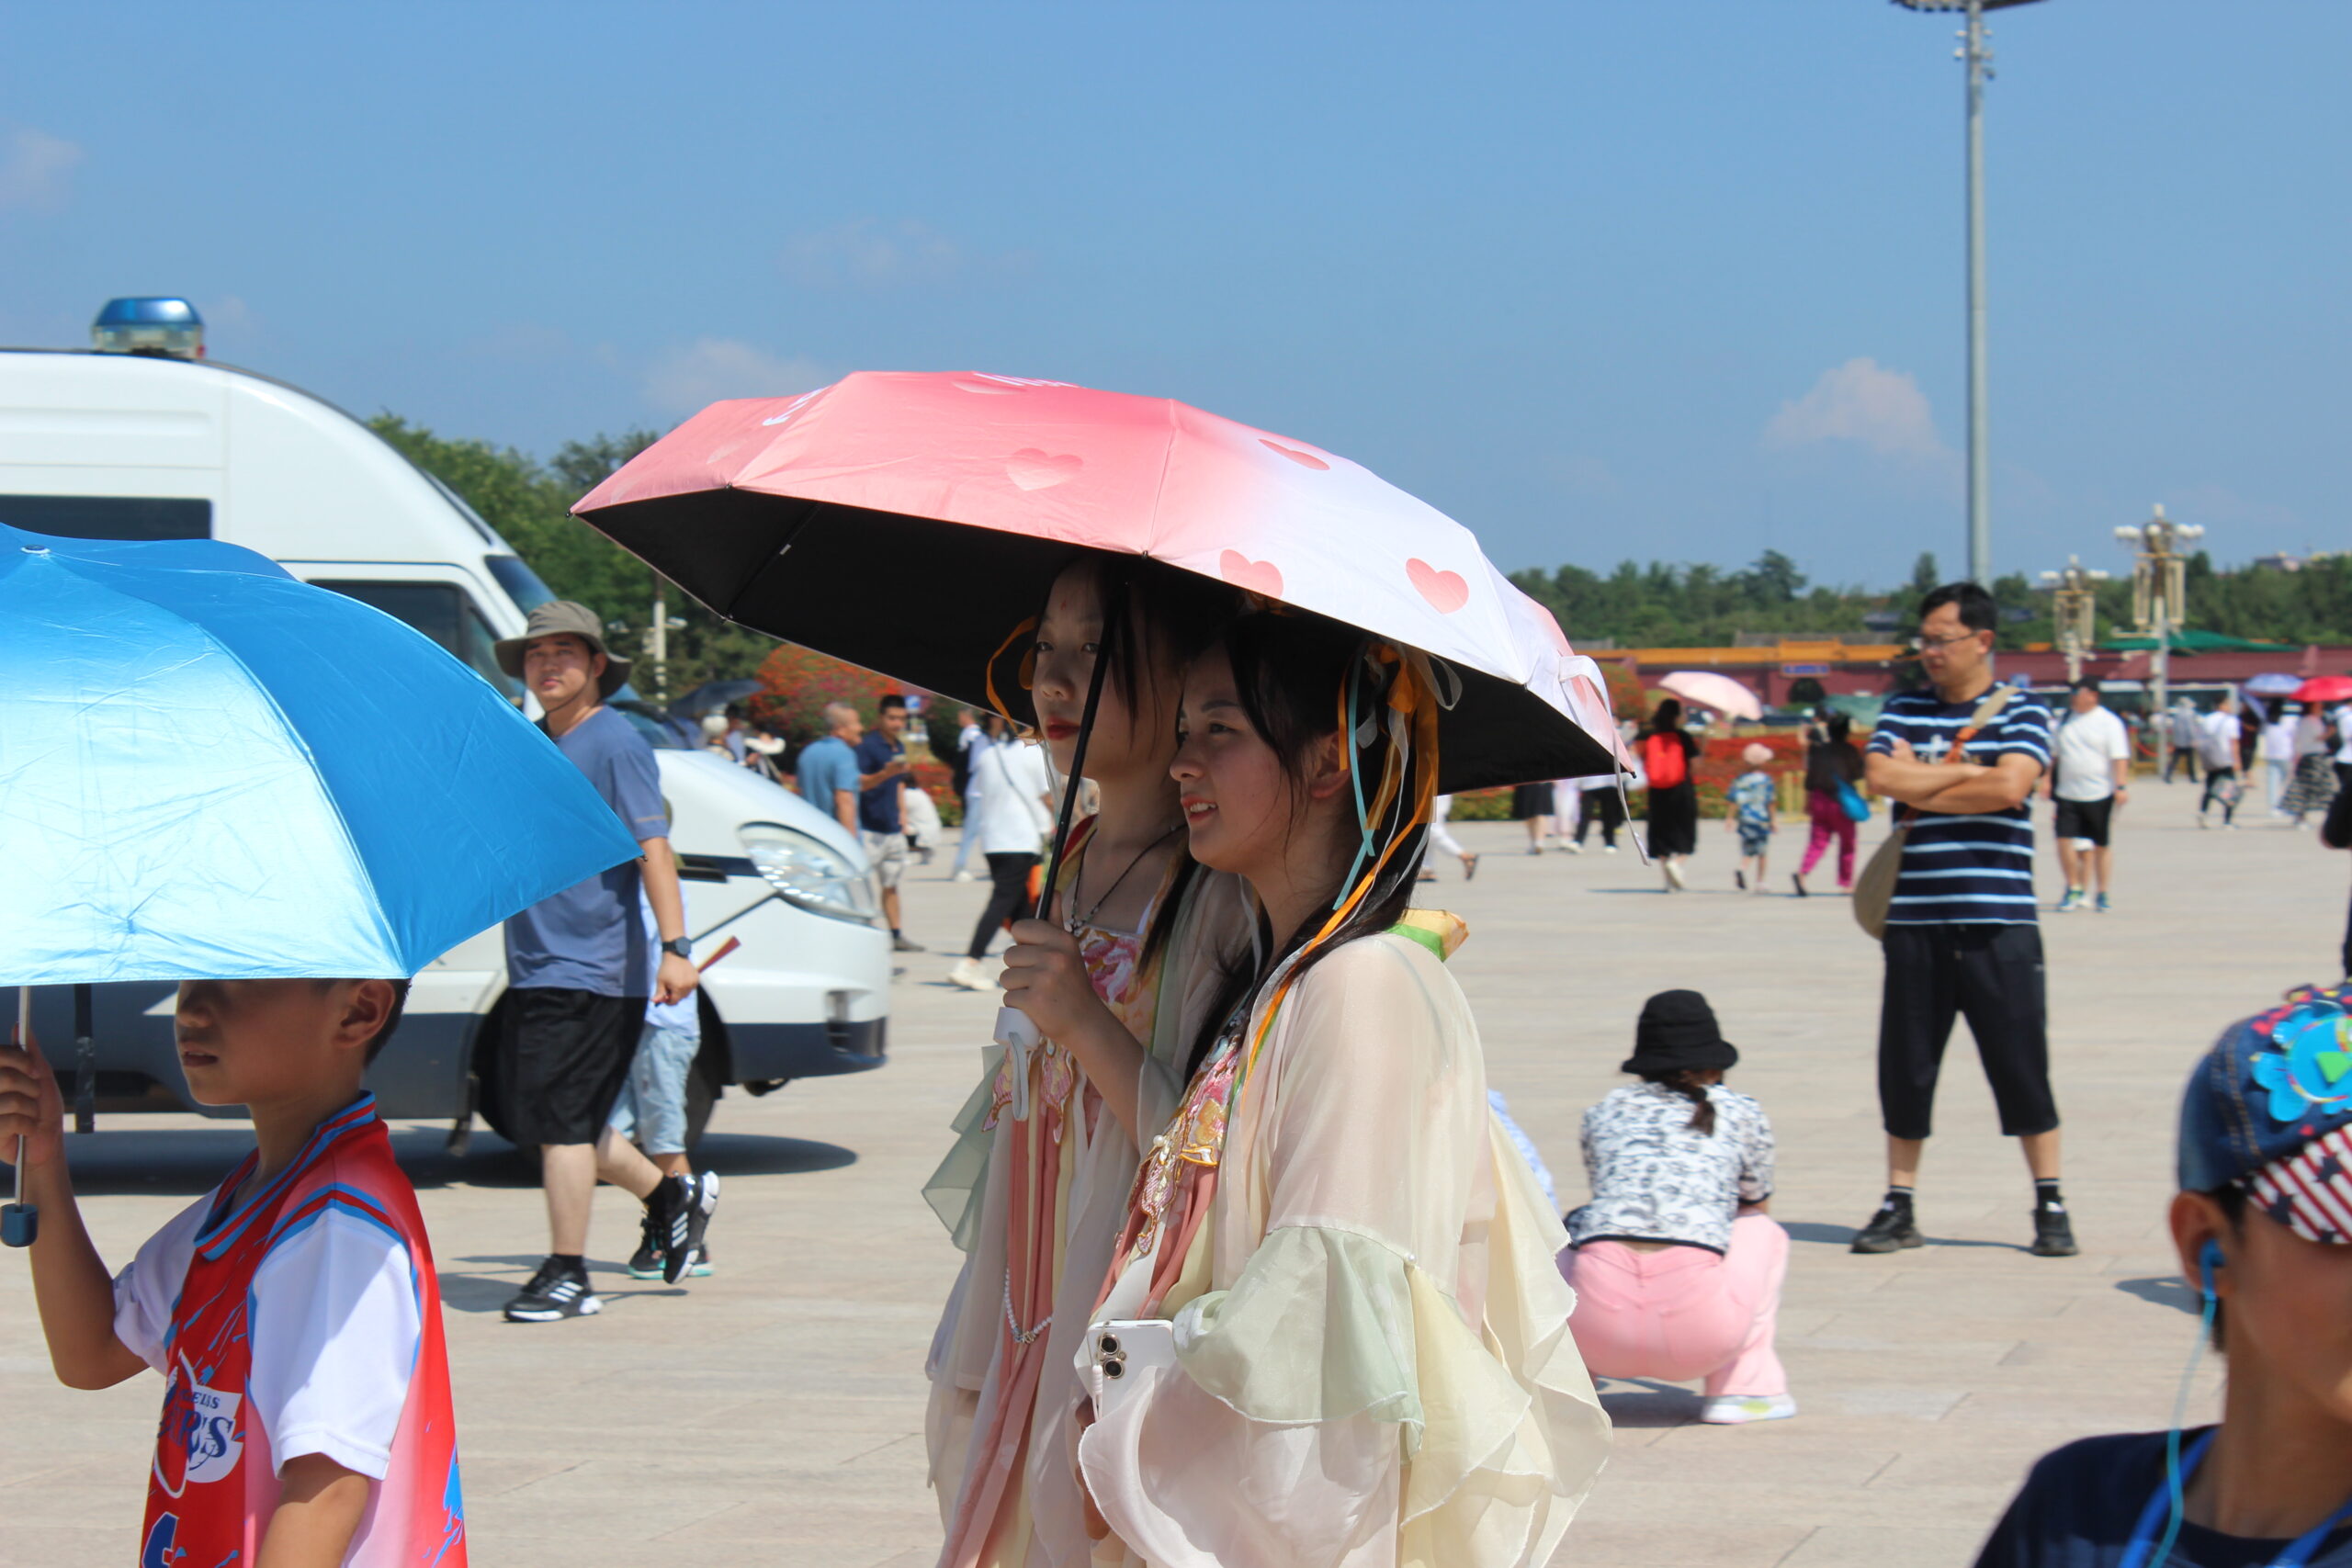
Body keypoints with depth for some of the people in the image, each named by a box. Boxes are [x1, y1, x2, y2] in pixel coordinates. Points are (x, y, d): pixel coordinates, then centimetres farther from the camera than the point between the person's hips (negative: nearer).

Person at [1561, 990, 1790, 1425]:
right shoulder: (1742, 1114, 19)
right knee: (1764, 1233, 29)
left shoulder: (1604, 1111, 23)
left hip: (1597, 1328, 2)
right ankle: (1743, 1386, 15)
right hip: (1698, 1335, -2)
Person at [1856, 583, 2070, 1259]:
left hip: (1998, 922, -3)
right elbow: (1882, 778, -5)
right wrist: (1962, 772, -7)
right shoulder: (1903, 710, 12)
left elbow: (2010, 787, -14)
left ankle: (2050, 1205, 10)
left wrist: (1920, 783, -6)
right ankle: (1898, 1207, 16)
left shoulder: (2021, 712, 3)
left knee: (2022, 1067, 0)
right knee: (1904, 1069, 6)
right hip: (1915, 919, 3)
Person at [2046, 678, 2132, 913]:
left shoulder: (2108, 722, -4)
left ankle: (2102, 894, 16)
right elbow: (2055, 753, 21)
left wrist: (2121, 786, -19)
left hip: (2099, 794, -4)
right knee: (2064, 839, -7)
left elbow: (2120, 757, -10)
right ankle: (2074, 888, 9)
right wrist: (2048, 779, 13)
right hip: (2067, 794, 4)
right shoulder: (2066, 720, 11)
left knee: (2101, 846, 5)